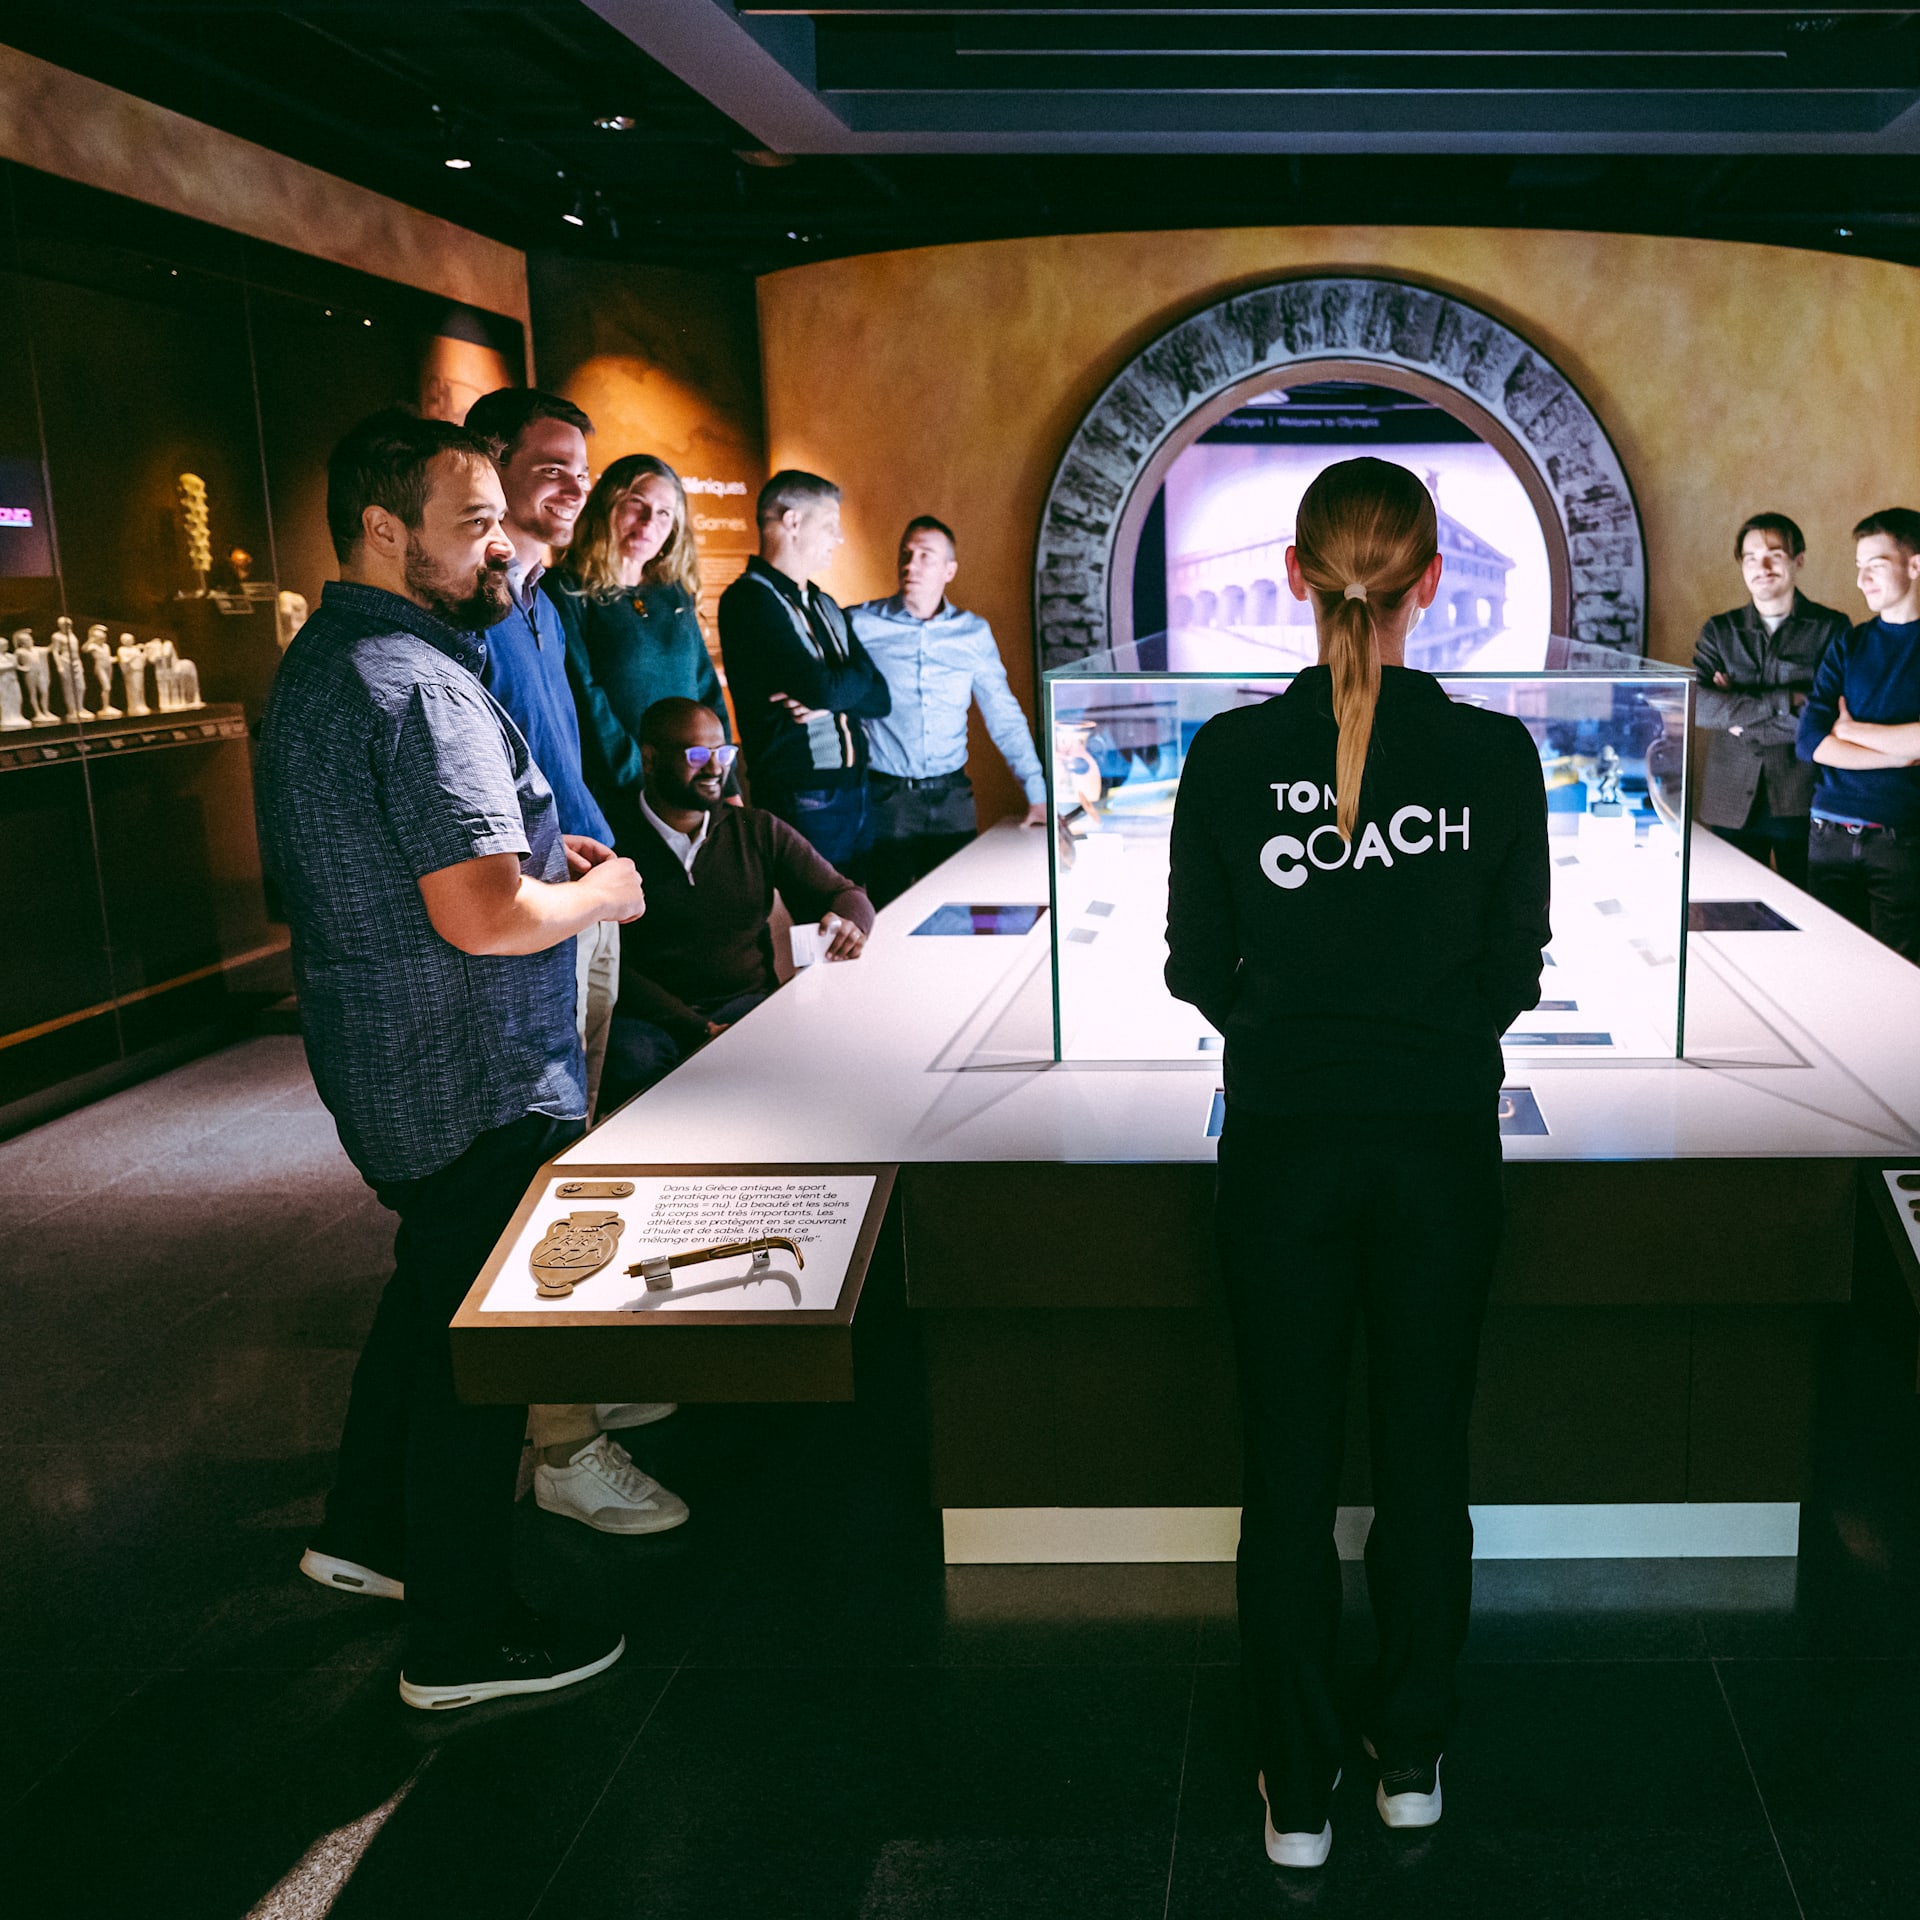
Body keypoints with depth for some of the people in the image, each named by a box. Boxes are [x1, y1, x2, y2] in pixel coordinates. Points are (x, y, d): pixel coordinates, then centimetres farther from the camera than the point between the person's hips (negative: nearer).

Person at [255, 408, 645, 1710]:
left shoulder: (316, 664, 10)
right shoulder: (419, 689, -24)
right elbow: (486, 916, -31)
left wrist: (534, 851, 15)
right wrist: (598, 894, -12)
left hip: (382, 1066, 10)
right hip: (475, 1085, -10)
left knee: (431, 1294, 26)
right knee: (478, 1337, 3)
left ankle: (368, 1532, 41)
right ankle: (462, 1638, 17)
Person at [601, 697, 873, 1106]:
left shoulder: (760, 831, 13)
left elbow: (845, 894, 14)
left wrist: (849, 923, -13)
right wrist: (695, 1028, -21)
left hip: (747, 1004, 3)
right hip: (654, 1019, -2)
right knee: (632, 1056, -37)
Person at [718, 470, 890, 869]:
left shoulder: (826, 606, 18)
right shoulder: (750, 600, -11)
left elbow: (880, 698, 11)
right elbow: (822, 690, -21)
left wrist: (827, 698, -10)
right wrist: (856, 675, 1)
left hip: (855, 794, 8)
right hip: (802, 802, -8)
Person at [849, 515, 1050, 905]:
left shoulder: (974, 633, 7)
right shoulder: (860, 624, -1)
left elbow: (1005, 718, 10)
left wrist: (1037, 795, 4)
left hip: (951, 796, 3)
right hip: (886, 796, -2)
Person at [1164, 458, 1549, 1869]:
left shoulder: (1230, 755, -8)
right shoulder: (1495, 753, -7)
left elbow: (1197, 971, 0)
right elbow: (1515, 975, 0)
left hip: (1284, 1140, 0)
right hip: (1443, 1141, 1)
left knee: (1291, 1466, 11)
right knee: (1427, 1453, 16)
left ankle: (1300, 1789, 23)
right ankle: (1413, 1757, 31)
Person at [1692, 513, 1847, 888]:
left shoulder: (1831, 629, 3)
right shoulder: (1719, 631, 9)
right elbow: (1693, 703, -8)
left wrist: (1740, 713, -7)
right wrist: (1784, 701, -14)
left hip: (1803, 804, -2)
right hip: (1731, 804, 2)